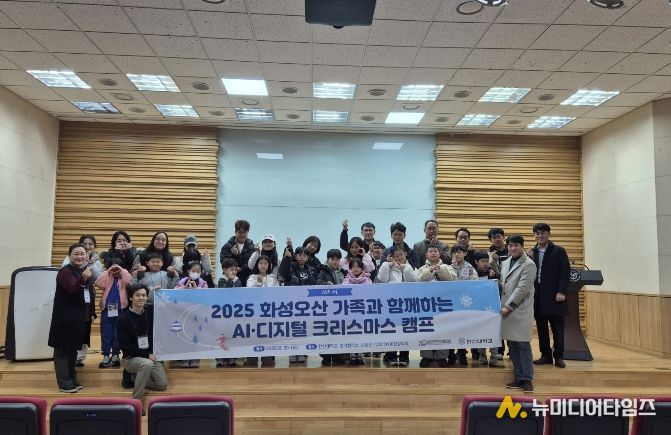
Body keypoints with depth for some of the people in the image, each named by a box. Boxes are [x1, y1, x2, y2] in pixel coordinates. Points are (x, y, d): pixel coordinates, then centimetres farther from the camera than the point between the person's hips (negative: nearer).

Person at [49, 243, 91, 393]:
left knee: (73, 349, 14)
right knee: (62, 349, -2)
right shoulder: (65, 271, -12)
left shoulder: (85, 271, 10)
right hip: (65, 317, -8)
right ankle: (64, 383, 2)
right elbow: (72, 289, -28)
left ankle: (72, 380, 22)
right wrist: (83, 279, -46)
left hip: (79, 317, 8)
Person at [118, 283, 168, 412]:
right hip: (131, 357, -5)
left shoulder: (150, 313, 1)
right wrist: (146, 354, -16)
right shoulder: (124, 319, -10)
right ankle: (136, 401, -23)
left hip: (151, 355, 5)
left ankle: (137, 378, 20)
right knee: (147, 364, -36)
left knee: (162, 385, -7)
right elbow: (125, 346, -13)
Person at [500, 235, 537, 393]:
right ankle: (518, 378, 18)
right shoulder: (505, 263, 15)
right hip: (507, 310, 7)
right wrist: (503, 306, 9)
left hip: (521, 311, -6)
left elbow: (522, 289, -13)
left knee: (523, 345, -4)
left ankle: (527, 380, 4)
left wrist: (508, 306, -13)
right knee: (512, 345, 9)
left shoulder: (529, 265, -7)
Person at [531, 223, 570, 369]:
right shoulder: (531, 253, 9)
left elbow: (565, 273, -4)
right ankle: (546, 355, 17)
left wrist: (561, 292, -12)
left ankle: (558, 357, 9)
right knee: (541, 328, 8)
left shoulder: (559, 251, 1)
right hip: (538, 297, 3)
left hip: (554, 296, -3)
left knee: (557, 328, 1)